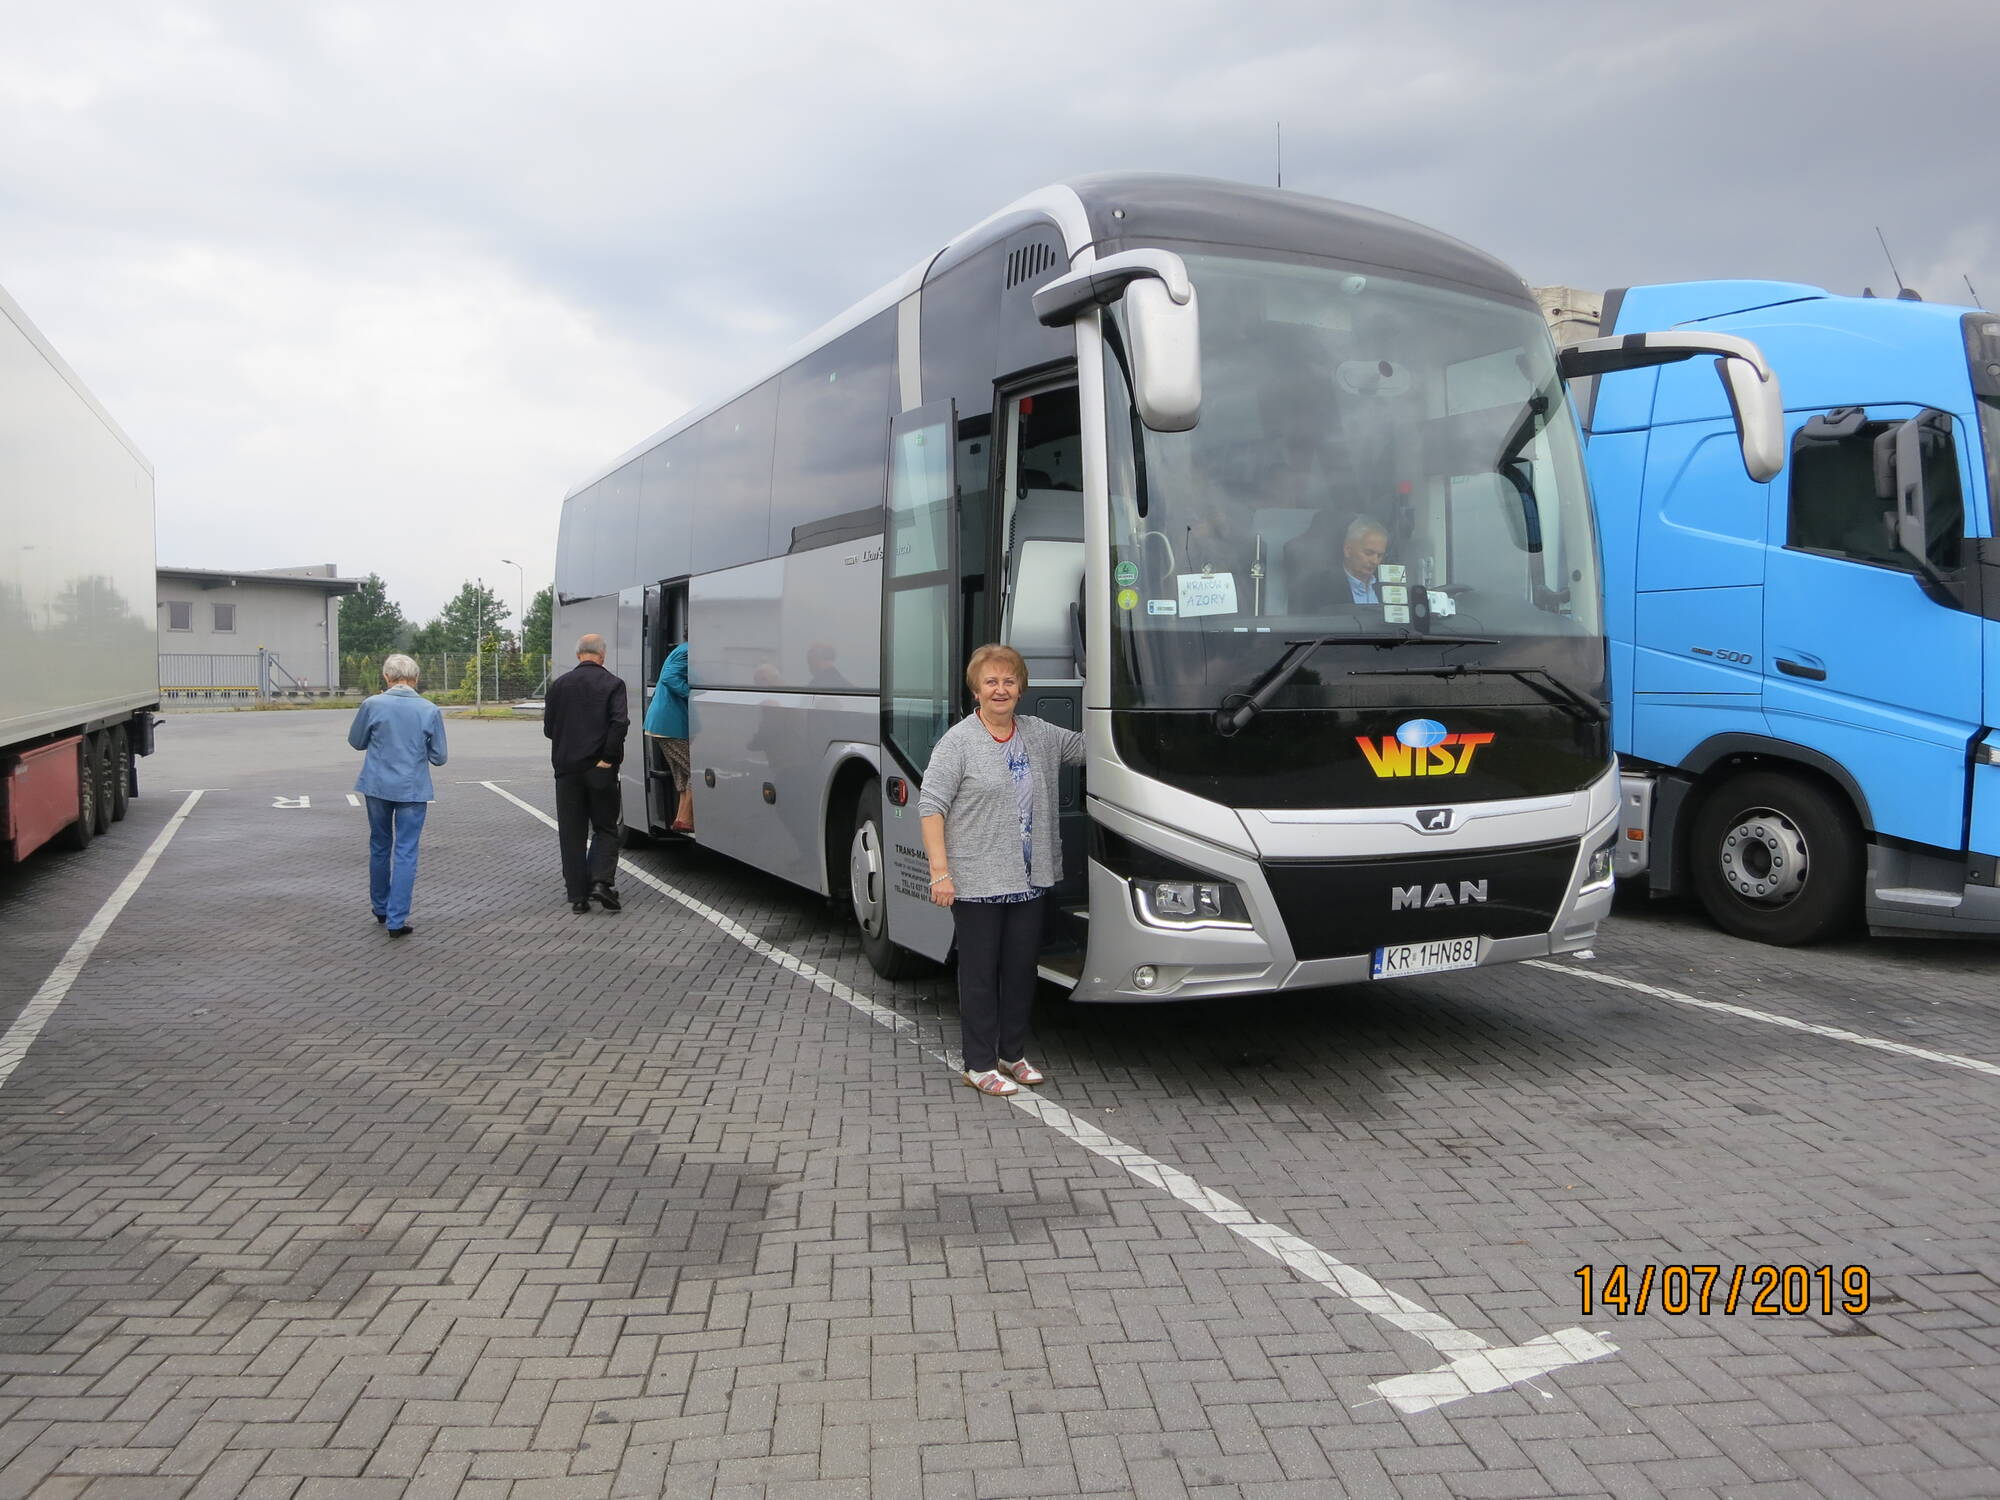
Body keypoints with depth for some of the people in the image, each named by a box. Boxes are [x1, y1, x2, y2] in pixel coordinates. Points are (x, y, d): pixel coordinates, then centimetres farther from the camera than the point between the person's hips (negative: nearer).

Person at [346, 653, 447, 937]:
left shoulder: (372, 705, -8)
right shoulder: (429, 710, -8)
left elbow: (356, 741, 7)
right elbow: (439, 757, -2)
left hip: (378, 786, 2)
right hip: (412, 789, -2)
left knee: (380, 847, 20)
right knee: (406, 853, 1)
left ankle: (380, 908, 33)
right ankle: (396, 920, -2)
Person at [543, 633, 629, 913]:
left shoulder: (559, 685, 5)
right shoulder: (613, 683, -4)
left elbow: (549, 728, 7)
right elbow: (620, 722, -16)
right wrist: (608, 757, -9)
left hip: (567, 767, 2)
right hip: (600, 769, -2)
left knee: (571, 833, 8)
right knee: (605, 828, 10)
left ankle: (577, 895, 7)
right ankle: (602, 880, -9)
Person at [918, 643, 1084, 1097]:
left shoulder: (1040, 735, 10)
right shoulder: (958, 741, -8)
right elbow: (931, 805, -11)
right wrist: (940, 870, -17)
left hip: (1029, 880, 6)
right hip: (976, 883, -6)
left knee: (1022, 969, 13)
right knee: (980, 972, 3)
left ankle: (1013, 1054, 28)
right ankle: (979, 1065, 14)